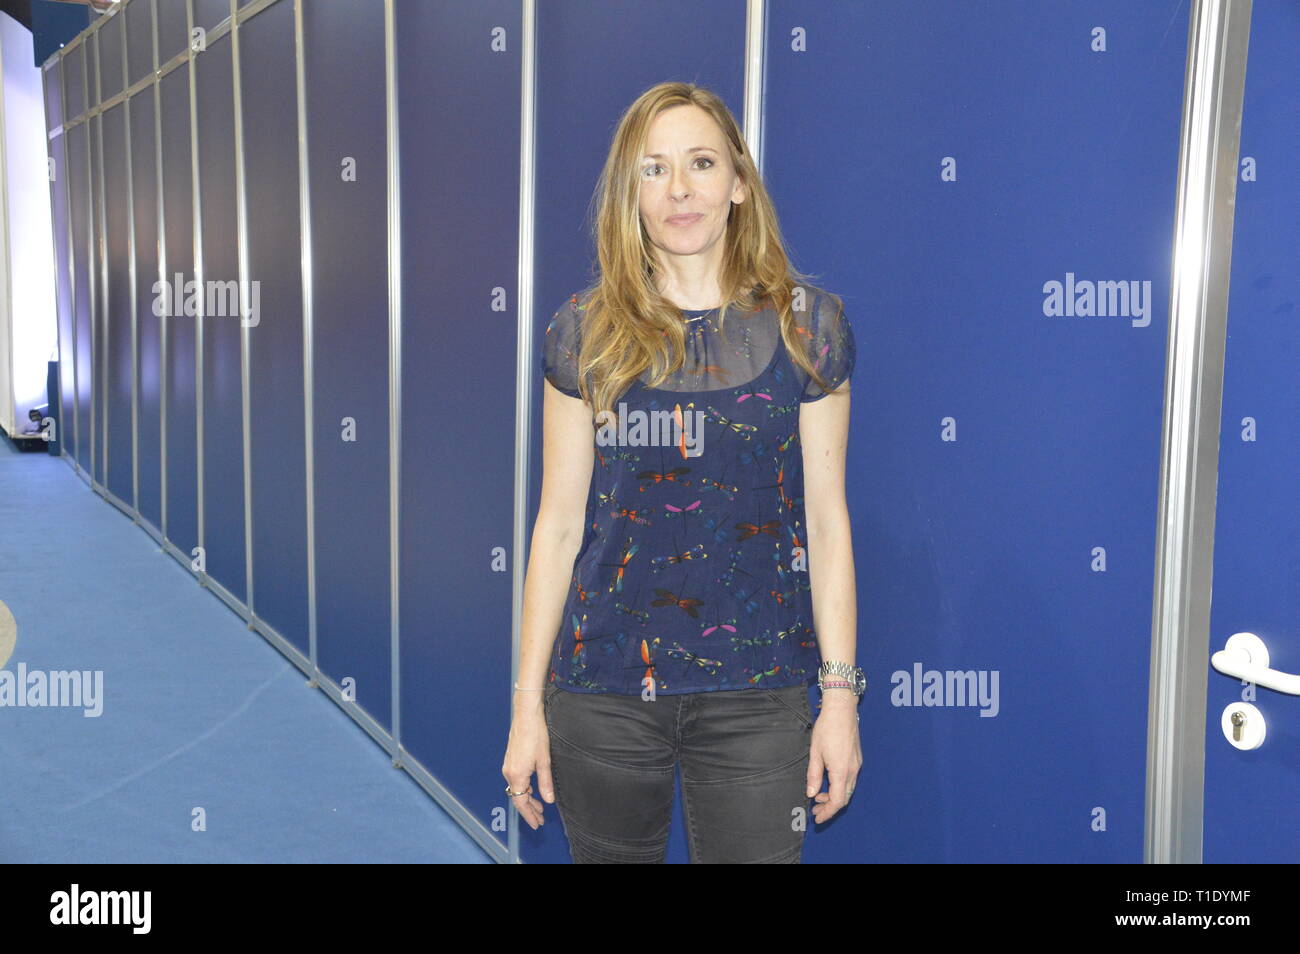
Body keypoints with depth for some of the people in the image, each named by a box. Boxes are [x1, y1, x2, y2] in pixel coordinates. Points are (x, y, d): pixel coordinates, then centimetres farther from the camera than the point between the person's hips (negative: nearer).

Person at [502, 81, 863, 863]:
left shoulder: (805, 323, -1)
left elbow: (826, 518, 1)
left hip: (755, 696, -1)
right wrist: (529, 701, 1)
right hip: (603, 688, 1)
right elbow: (559, 525, 1)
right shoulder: (586, 332, 0)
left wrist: (841, 692, -1)